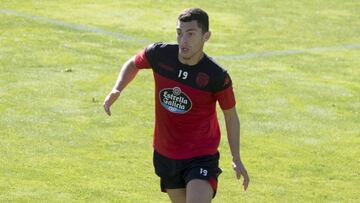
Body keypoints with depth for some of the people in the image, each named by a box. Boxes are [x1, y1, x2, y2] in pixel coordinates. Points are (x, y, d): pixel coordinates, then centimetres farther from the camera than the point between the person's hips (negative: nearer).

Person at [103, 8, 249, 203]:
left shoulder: (217, 76, -18)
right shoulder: (159, 54, -11)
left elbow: (230, 115, -2)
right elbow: (133, 64, 12)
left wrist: (236, 158, -5)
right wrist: (116, 90, -6)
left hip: (201, 156, -4)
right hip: (165, 154, 4)